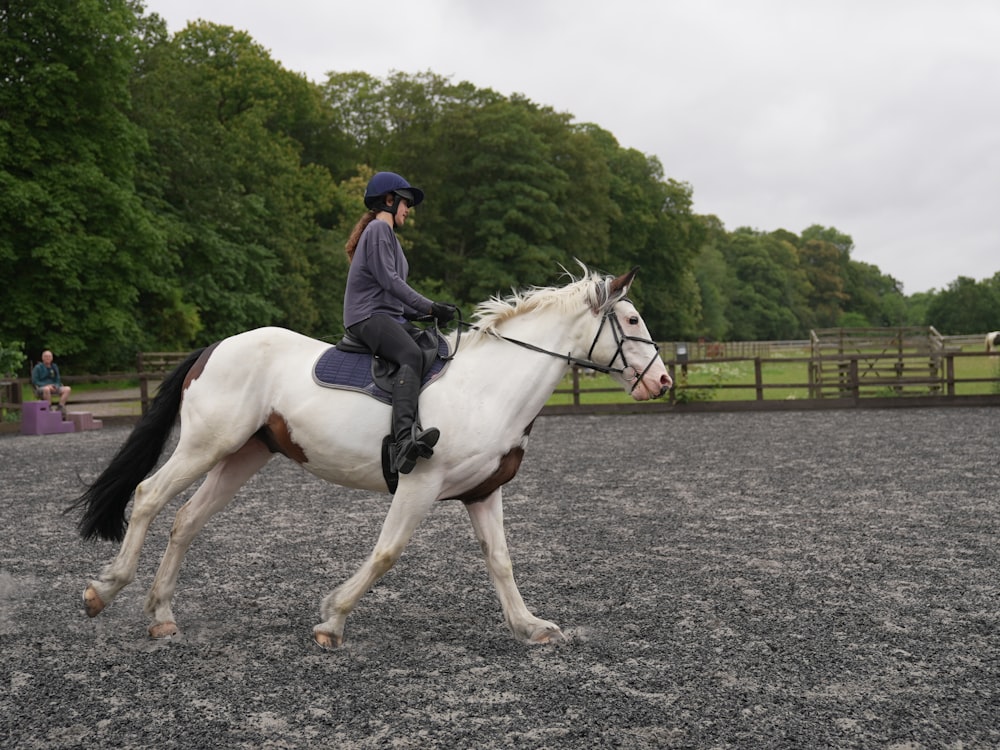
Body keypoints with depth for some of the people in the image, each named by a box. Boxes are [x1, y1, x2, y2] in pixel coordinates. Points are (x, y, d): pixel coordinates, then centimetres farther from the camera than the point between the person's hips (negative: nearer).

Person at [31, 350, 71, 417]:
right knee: (47, 389, -42)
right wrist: (47, 385, -18)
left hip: (53, 388, 5)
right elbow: (34, 381, -6)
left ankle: (60, 408, -30)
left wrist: (56, 386, -7)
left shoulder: (54, 367, 17)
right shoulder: (38, 367, 1)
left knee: (67, 389, -21)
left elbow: (58, 380, 18)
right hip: (41, 389, -5)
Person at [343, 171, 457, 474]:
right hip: (369, 315, -10)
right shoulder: (379, 228, -2)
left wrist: (426, 312, 13)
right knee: (412, 355, -33)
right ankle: (402, 440, -51)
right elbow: (389, 281, -14)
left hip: (389, 315, 10)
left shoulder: (387, 233, 29)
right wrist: (430, 308, -14)